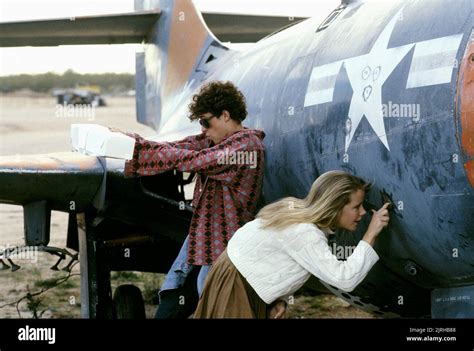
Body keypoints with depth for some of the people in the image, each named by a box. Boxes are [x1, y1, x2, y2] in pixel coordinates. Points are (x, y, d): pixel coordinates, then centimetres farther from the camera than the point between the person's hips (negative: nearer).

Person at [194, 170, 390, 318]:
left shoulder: (301, 211, -2)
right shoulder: (305, 234, -31)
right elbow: (345, 280, -36)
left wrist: (280, 300, -4)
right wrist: (371, 235, -32)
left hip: (247, 281, 9)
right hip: (235, 287, -9)